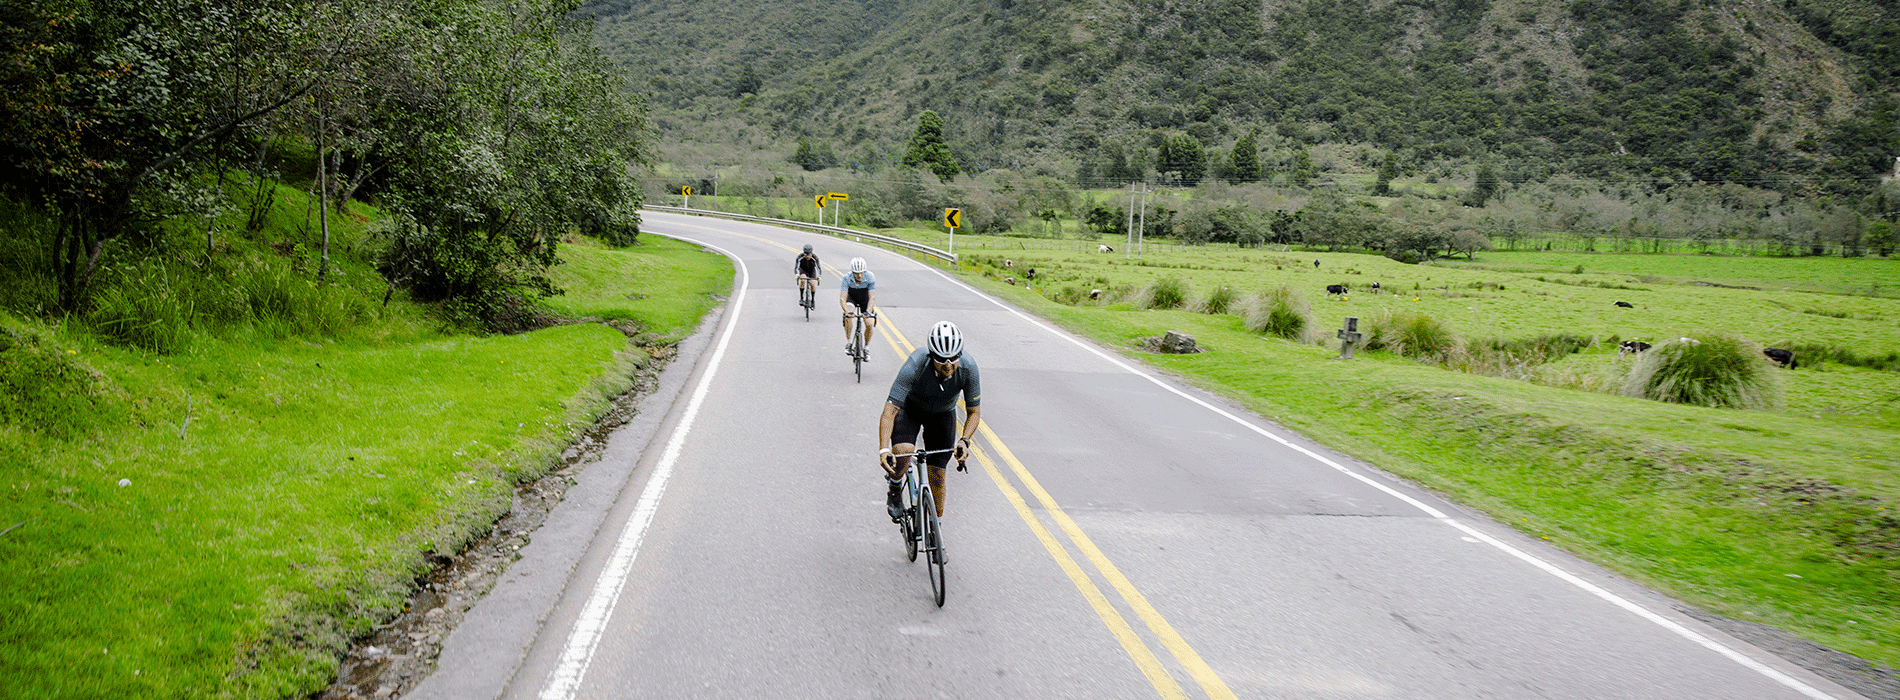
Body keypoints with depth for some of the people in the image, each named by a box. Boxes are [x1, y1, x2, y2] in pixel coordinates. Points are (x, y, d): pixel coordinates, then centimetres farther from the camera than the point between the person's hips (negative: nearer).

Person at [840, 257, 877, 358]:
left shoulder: (870, 277, -30)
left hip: (865, 299, 1)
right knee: (847, 316, -32)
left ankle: (866, 347, 13)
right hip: (851, 297, -1)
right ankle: (848, 342, -14)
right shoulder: (847, 278, -31)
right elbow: (842, 299, -34)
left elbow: (872, 297, -33)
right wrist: (847, 311, -52)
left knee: (869, 324, -13)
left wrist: (868, 311, -49)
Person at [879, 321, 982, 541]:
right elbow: (889, 410, -38)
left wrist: (964, 440, -35)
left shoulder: (968, 367, -31)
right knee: (902, 451, -31)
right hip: (911, 407, -2)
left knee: (937, 476, -2)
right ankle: (895, 487, 2)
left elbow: (974, 411, -18)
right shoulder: (915, 365, -38)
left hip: (943, 414, 2)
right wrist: (883, 450, -50)